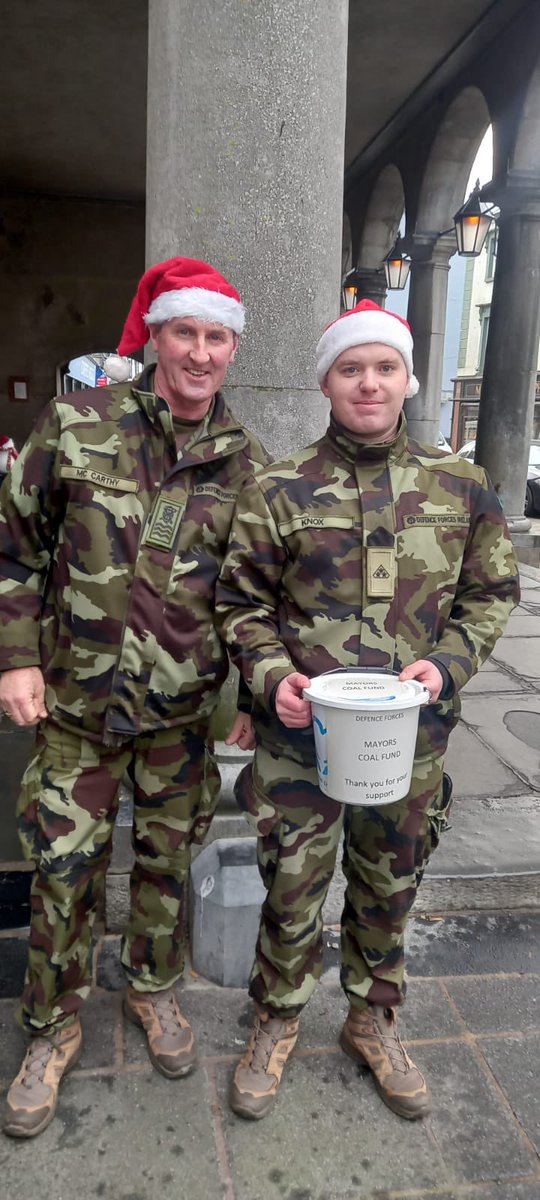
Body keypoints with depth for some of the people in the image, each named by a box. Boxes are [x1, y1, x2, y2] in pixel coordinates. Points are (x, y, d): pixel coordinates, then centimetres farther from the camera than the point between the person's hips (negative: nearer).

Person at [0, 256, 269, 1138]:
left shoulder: (246, 464, -1)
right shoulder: (75, 425, -6)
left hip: (185, 705, 2)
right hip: (77, 698, -1)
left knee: (169, 855, 17)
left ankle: (153, 988, 43)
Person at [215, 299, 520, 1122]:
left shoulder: (461, 488, 0)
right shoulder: (279, 491, -5)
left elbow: (492, 592, 8)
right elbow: (240, 603, 0)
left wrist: (449, 662, -9)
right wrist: (272, 676, -17)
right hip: (300, 735, -1)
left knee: (389, 888, 20)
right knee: (293, 888, 13)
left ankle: (374, 1021, 46)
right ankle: (277, 1023, 41)